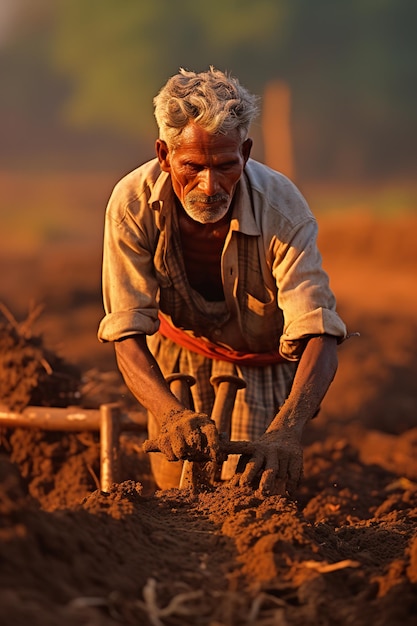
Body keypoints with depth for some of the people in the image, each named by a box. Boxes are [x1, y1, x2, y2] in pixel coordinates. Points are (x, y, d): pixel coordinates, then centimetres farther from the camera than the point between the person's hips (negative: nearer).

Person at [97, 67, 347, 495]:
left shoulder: (282, 208, -36)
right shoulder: (132, 205, -31)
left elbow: (319, 337, -44)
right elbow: (127, 335, -34)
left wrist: (286, 431, -63)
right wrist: (170, 412, -55)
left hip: (263, 358, -2)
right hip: (178, 351, 2)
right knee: (173, 488, 11)